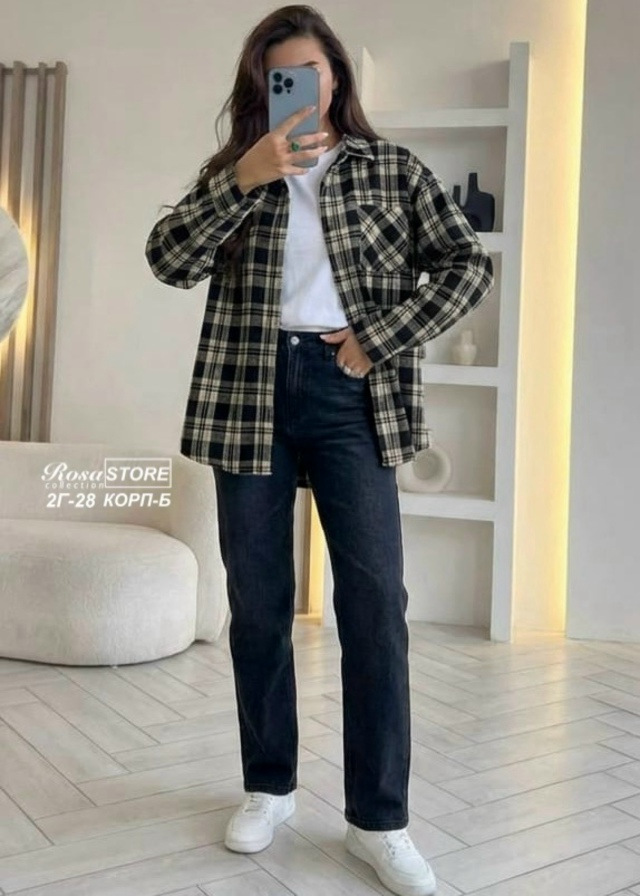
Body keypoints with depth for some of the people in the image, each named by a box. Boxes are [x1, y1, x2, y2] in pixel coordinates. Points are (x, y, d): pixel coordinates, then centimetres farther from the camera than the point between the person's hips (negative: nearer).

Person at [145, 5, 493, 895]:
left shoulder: (392, 167, 10)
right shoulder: (233, 169, 14)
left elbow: (469, 266, 3)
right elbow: (168, 261, -1)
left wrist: (379, 340, -7)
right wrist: (245, 178, -11)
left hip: (349, 392, -1)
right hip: (250, 391, 2)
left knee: (375, 599, -6)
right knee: (258, 602, 6)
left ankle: (380, 820, 4)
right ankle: (269, 786, 23)